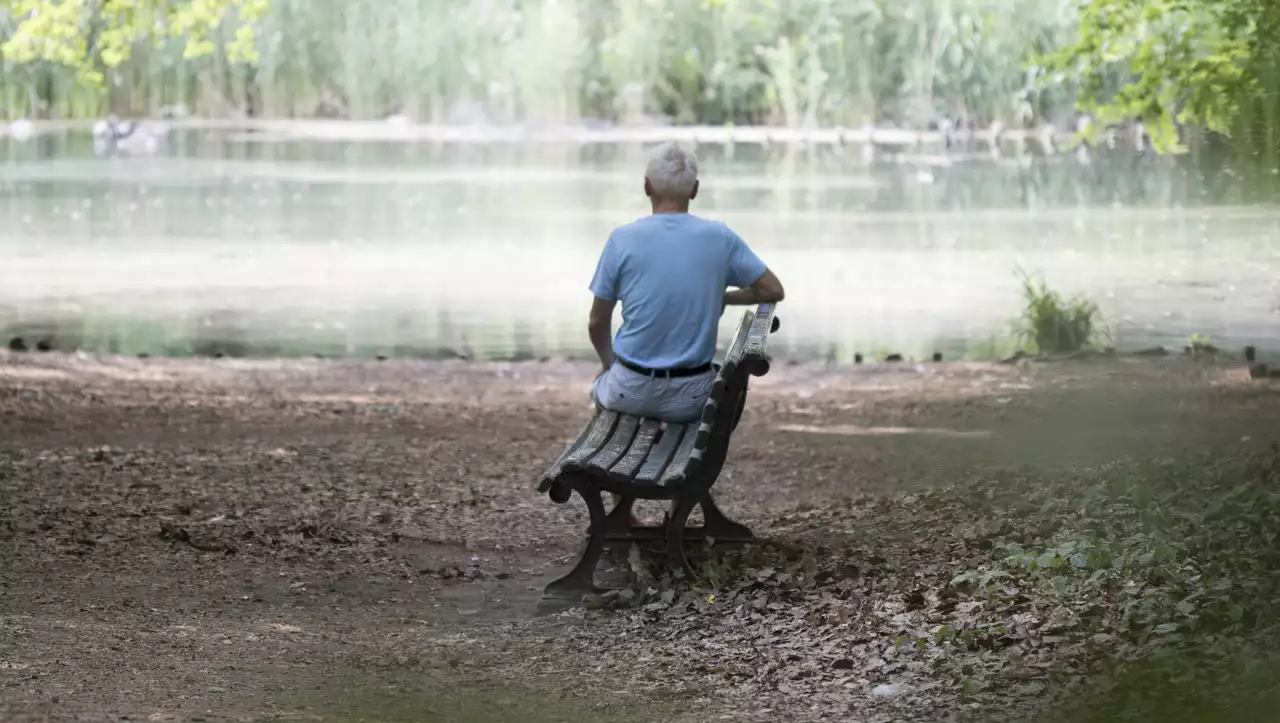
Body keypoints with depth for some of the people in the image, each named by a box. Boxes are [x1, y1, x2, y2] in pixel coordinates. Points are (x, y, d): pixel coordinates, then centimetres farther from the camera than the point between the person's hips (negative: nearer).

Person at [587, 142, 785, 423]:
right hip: (690, 398, 1)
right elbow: (773, 290, 4)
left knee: (602, 387, 35)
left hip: (630, 391, -1)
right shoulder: (719, 238, -6)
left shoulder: (623, 239, -9)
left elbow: (597, 323, -1)